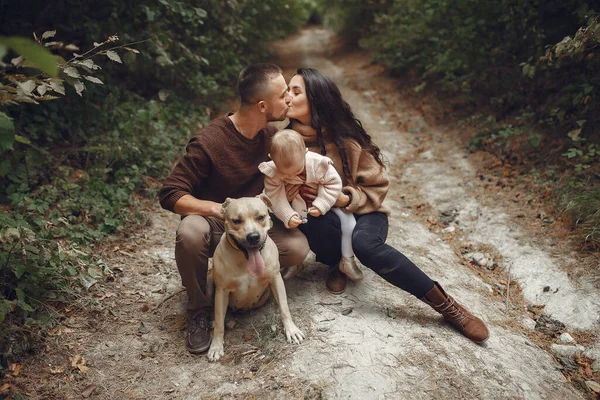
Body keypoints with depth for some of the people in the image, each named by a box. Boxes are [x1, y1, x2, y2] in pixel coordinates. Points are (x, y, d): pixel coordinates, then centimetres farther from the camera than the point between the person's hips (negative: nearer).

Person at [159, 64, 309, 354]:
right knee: (190, 231, -38)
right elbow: (170, 194, -21)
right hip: (215, 226, -4)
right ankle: (199, 309, -12)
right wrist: (219, 208, -35)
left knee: (297, 248, -24)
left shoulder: (272, 136, -4)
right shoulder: (208, 142, -22)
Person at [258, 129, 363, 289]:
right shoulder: (271, 172, -28)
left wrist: (321, 206, -28)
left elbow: (333, 183, -21)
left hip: (323, 202, -1)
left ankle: (347, 260, 0)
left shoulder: (318, 162, -30)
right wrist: (288, 217, -39)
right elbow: (275, 198, -26)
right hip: (295, 207, 1)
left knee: (347, 217, -15)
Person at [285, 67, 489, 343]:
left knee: (364, 243, -36)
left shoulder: (345, 138, -16)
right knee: (308, 220, -36)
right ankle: (337, 262, -2)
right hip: (321, 217, 2)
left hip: (361, 212, -1)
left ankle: (446, 305, -24)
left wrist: (345, 199, -25)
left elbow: (377, 185, -7)